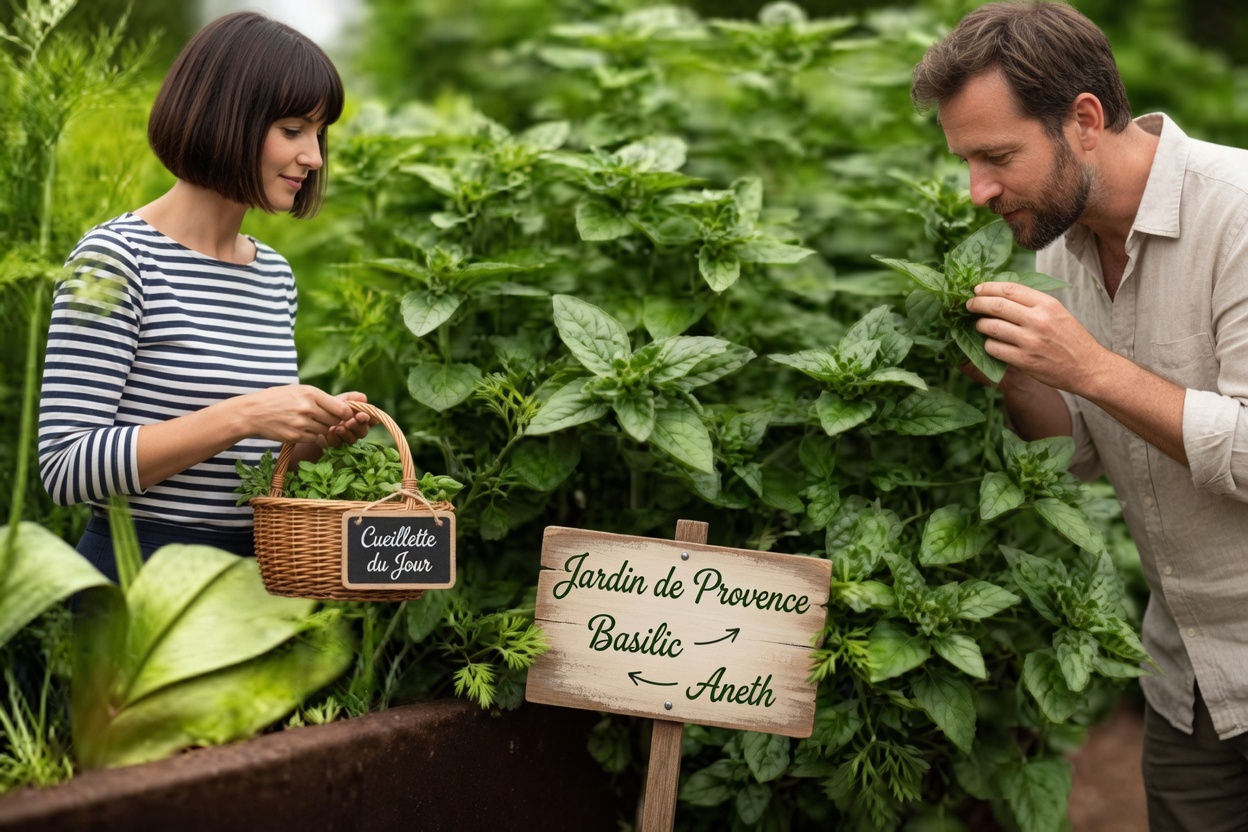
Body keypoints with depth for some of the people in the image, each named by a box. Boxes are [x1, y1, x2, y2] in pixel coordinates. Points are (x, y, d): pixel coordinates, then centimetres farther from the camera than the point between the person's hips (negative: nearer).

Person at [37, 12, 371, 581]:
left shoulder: (274, 274, 9)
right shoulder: (117, 257, -13)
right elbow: (65, 467, -19)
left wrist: (316, 434, -1)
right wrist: (241, 417, -25)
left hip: (253, 575, 7)